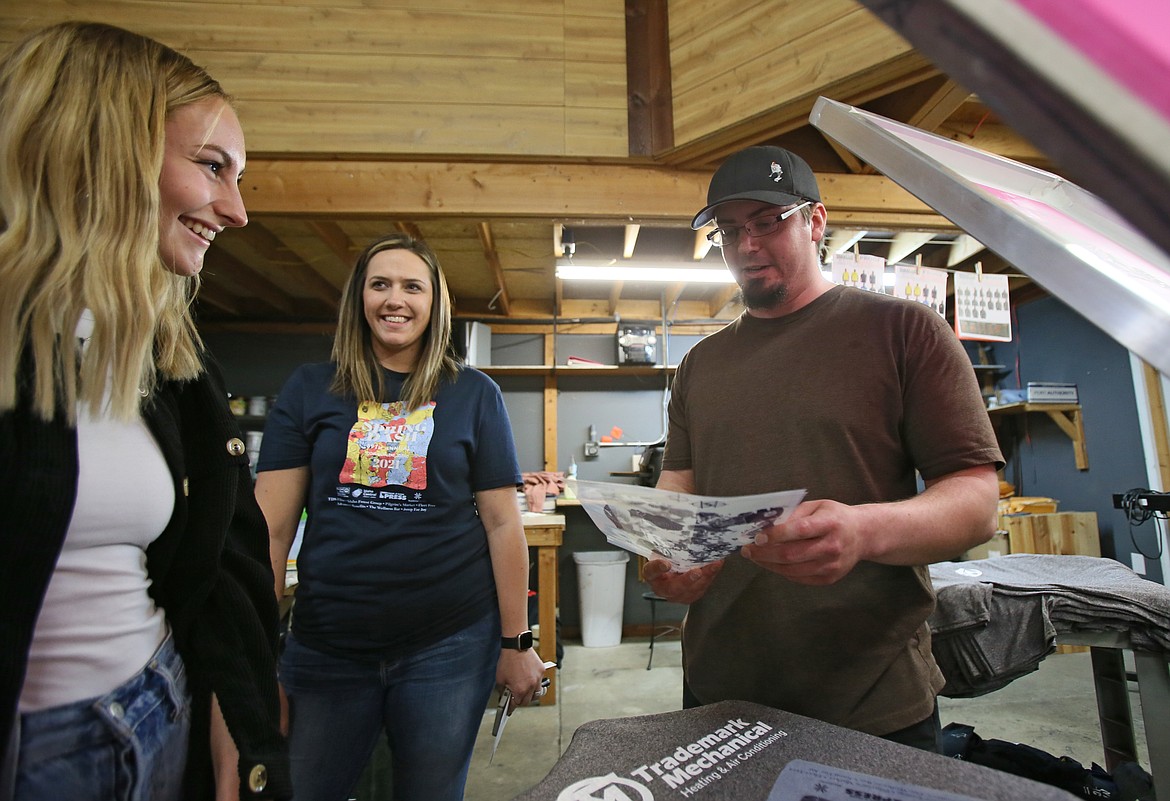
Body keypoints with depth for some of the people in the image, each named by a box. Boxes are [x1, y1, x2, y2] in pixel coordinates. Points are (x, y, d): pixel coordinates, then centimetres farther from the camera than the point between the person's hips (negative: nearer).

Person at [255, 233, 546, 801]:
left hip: (450, 644, 0)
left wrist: (517, 642, -2)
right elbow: (271, 526, -1)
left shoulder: (473, 394, -2)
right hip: (325, 646, 1)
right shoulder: (309, 390, 1)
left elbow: (501, 523, -3)